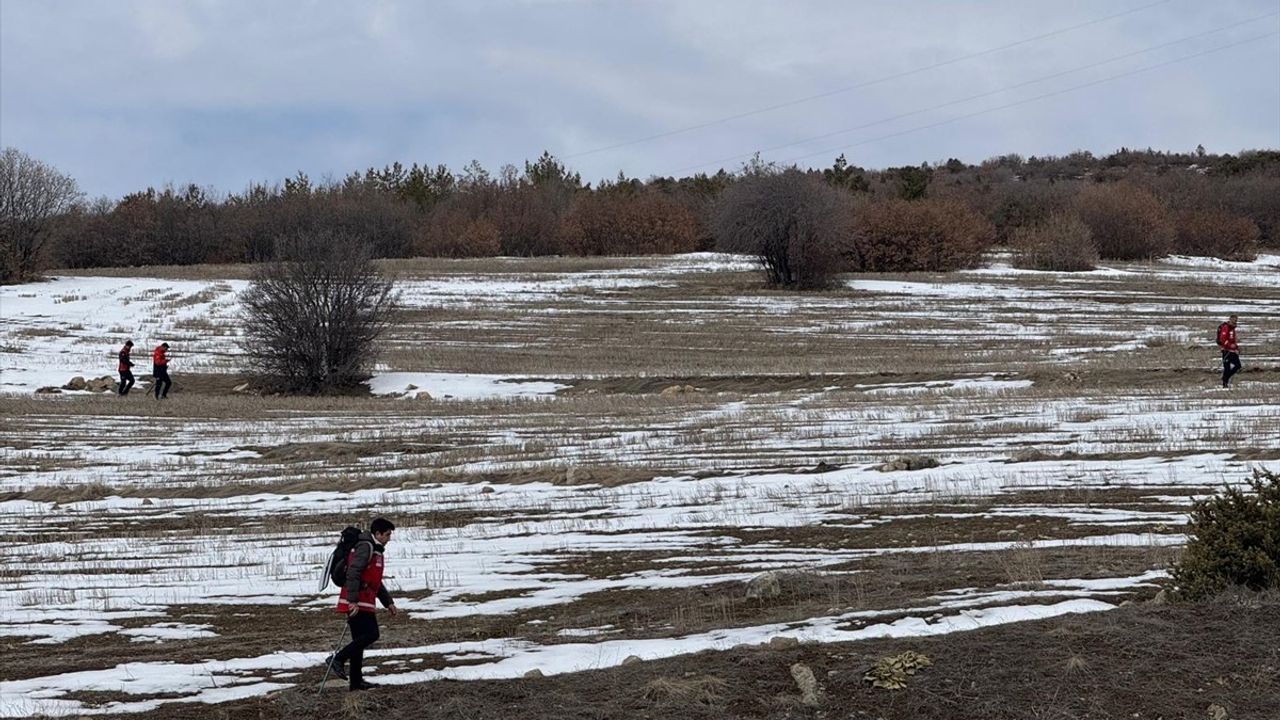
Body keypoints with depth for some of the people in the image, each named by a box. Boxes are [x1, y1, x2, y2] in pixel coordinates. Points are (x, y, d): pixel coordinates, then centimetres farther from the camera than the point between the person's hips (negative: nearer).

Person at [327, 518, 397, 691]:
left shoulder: (375, 550, 23)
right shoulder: (365, 547, -10)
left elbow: (376, 582, 34)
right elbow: (352, 574, -21)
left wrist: (388, 602, 30)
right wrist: (353, 600, -27)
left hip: (363, 603, 10)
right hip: (357, 603, -10)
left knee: (360, 640, 10)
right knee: (371, 634, -16)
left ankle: (356, 681, 11)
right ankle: (338, 659, -15)